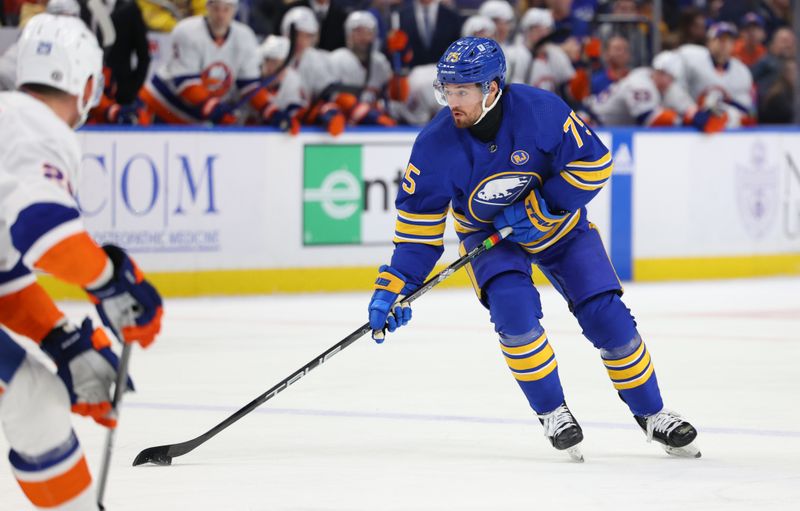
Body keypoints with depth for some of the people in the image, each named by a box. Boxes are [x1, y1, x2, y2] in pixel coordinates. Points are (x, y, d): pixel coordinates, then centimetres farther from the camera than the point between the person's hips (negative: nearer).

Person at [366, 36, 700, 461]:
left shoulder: (540, 110, -29)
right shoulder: (435, 146, -24)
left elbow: (594, 163, -20)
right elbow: (419, 223, -17)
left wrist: (538, 208, -25)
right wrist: (393, 287, -24)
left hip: (560, 226, 0)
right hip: (487, 233, 0)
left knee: (607, 316, -5)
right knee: (514, 310, -25)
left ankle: (651, 414, 13)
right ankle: (552, 412, -6)